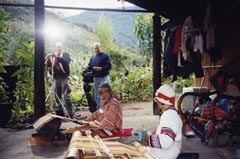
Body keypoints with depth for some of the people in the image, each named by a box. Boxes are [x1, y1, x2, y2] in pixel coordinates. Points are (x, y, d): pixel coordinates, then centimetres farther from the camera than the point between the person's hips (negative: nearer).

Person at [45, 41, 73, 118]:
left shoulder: (65, 54, 4)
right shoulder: (52, 55, 15)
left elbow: (66, 62, -16)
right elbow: (47, 65, 7)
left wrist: (57, 57, -28)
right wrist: (48, 58, -13)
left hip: (64, 77, -4)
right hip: (55, 78, 4)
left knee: (66, 96, -8)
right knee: (57, 96, 9)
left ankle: (69, 114, -5)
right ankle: (59, 113, 18)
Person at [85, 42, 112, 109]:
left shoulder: (106, 56, -4)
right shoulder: (93, 57, 16)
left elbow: (109, 66, -13)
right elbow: (90, 66, 14)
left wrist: (101, 68, -25)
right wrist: (88, 67, -9)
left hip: (104, 77, -6)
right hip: (96, 77, 7)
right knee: (96, 94, 12)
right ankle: (97, 107, 22)